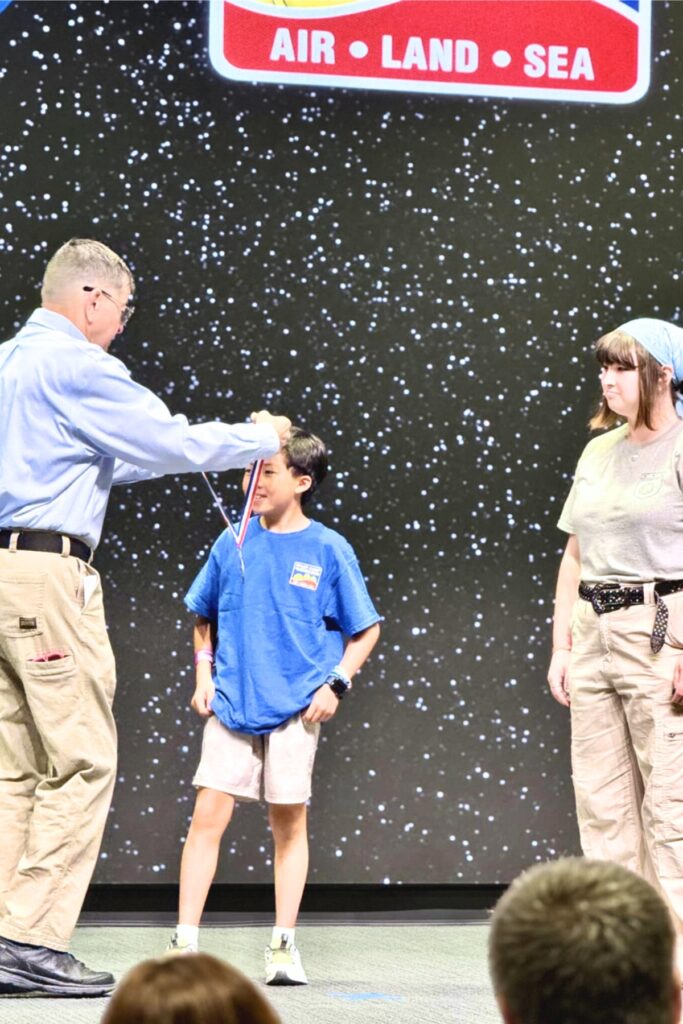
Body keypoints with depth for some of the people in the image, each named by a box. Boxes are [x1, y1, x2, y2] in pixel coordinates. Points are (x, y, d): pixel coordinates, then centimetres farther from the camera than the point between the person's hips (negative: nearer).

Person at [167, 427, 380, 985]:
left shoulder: (328, 550, -2)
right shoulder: (232, 544, 5)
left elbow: (365, 629, 6)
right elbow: (203, 616, 19)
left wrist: (336, 684, -5)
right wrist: (204, 674, 8)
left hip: (296, 708, -2)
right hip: (231, 703, 2)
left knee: (290, 823, 5)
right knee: (207, 817, -6)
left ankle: (283, 945, 14)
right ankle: (185, 942, -2)